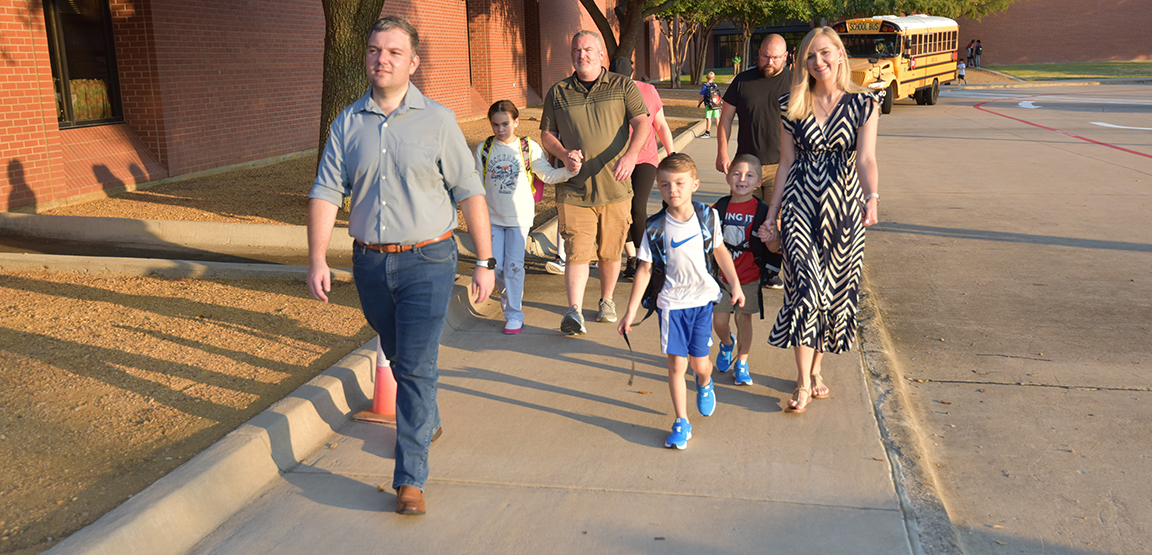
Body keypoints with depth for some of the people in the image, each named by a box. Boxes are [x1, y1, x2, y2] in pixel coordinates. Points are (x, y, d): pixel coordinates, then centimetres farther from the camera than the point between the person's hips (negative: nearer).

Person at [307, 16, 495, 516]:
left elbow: (469, 192, -3)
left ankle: (411, 477, 1)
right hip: (370, 263, 4)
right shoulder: (347, 123, 4)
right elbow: (326, 192, 0)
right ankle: (427, 419, 47)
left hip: (427, 261, -4)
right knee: (398, 357, 20)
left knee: (416, 366, -7)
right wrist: (317, 258, -12)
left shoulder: (437, 120, -4)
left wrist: (485, 262, -6)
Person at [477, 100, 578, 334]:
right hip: (492, 217, 2)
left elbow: (548, 175, -4)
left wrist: (570, 170, -20)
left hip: (519, 216, -2)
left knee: (514, 266, -5)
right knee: (496, 266, 3)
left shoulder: (528, 147, -4)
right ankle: (510, 297, 32)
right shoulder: (484, 149, 0)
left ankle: (514, 314, 6)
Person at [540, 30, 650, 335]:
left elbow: (642, 123, -6)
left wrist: (631, 154, -24)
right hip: (573, 189, 0)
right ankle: (574, 311, -12)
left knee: (611, 252, 10)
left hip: (615, 187, 0)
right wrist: (564, 154, -9)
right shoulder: (557, 92, 11)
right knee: (577, 251, -11)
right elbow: (547, 133, 13)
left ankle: (607, 300, 29)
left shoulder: (623, 86, 6)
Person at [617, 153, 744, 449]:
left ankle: (705, 384, 40)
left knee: (699, 363, 3)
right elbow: (645, 269, -5)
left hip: (703, 298, 1)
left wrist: (735, 286, 14)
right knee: (676, 364, 0)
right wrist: (631, 311, -5)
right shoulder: (655, 228, -10)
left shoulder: (708, 216, -6)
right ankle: (681, 422, 14)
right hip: (671, 302, -1)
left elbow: (720, 251, 10)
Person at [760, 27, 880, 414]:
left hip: (844, 204, 1)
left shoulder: (863, 103, 1)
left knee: (836, 288, 7)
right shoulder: (792, 106, 4)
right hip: (800, 203, 0)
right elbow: (786, 163, 7)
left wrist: (871, 197, -28)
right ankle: (803, 382, -4)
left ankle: (815, 369, 25)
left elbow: (865, 158, -9)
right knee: (805, 286, -12)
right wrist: (771, 216, 6)